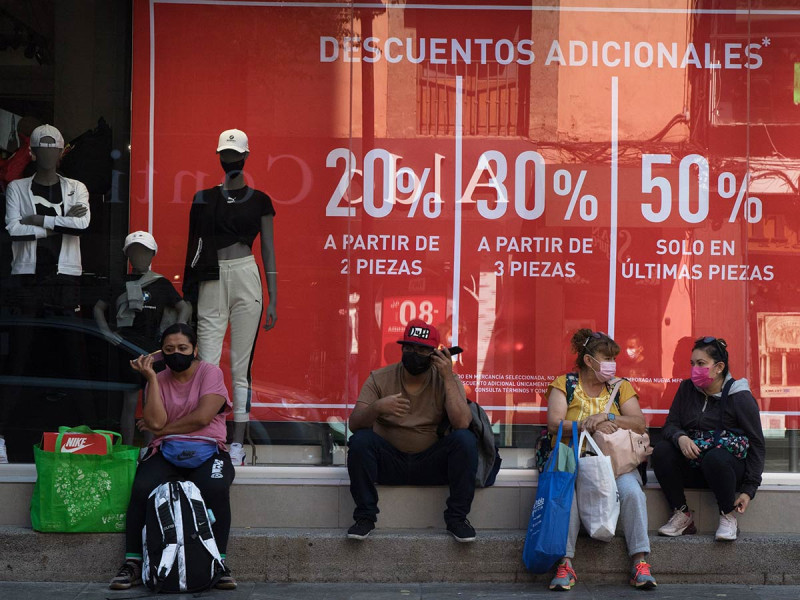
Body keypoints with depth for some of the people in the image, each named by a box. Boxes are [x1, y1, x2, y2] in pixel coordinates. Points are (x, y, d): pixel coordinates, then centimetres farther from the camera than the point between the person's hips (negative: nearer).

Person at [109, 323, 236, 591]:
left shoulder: (210, 372, 2)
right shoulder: (158, 380, 10)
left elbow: (202, 417, -11)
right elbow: (156, 422, -7)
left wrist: (162, 429, -2)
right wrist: (150, 377, -5)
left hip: (206, 450, -2)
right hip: (166, 452, 2)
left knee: (215, 488, -34)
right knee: (142, 488, -28)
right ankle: (132, 563, -19)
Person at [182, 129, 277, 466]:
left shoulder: (259, 201, 9)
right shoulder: (205, 199, 11)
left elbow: (268, 250, 8)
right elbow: (195, 245, 10)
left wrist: (273, 299, 3)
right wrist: (189, 293, 1)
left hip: (247, 278, -1)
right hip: (211, 282, 1)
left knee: (241, 365, -1)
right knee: (208, 362, -6)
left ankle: (237, 442, 2)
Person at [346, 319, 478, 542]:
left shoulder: (447, 381, -4)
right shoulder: (379, 379, -4)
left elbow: (462, 423, -21)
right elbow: (354, 424, -13)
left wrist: (448, 377, -24)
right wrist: (377, 407, -34)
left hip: (432, 465, 0)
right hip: (389, 463, 0)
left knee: (465, 439, -26)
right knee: (361, 440, -28)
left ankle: (457, 517, -12)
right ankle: (365, 515, -13)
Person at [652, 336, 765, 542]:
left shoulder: (740, 397, -7)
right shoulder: (687, 389, 7)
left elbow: (756, 444, -7)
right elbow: (670, 425, 4)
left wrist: (749, 490, -14)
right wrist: (680, 438, -24)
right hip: (692, 468, 4)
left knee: (715, 457, -38)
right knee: (661, 450, -24)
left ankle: (728, 517, -14)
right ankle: (682, 516, -13)